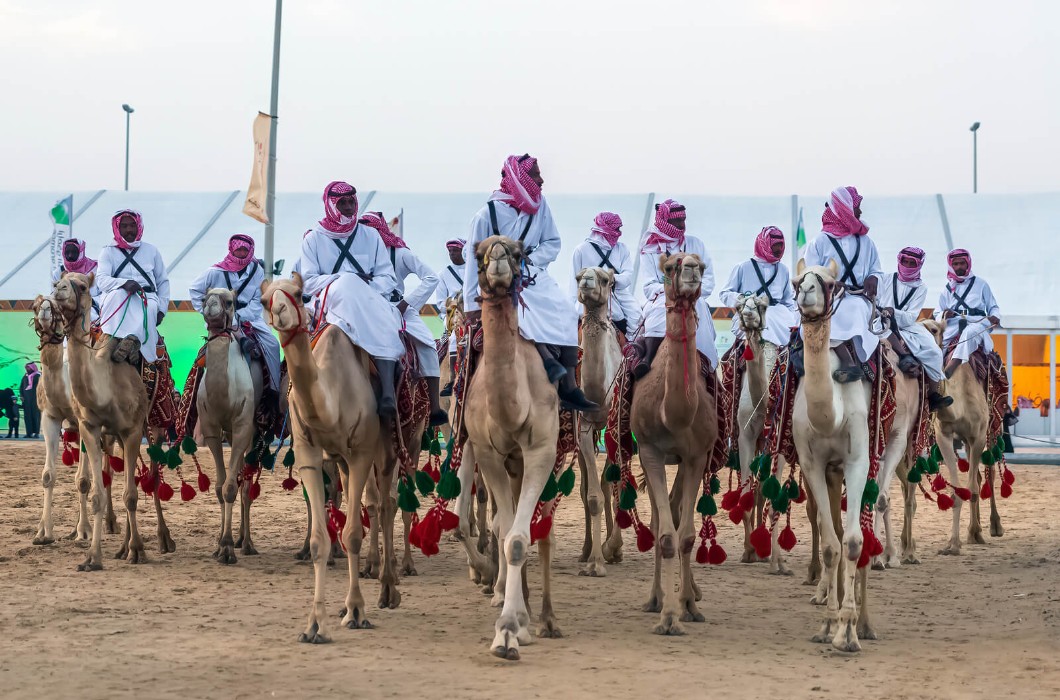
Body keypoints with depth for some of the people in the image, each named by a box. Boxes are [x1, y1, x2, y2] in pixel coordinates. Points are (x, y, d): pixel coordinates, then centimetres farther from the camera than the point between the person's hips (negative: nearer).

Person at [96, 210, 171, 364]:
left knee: (150, 307, -35)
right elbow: (101, 280, -2)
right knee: (118, 293, -37)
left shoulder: (151, 250, 21)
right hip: (117, 304, -1)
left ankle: (131, 339, -54)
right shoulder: (109, 252, 14)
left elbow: (163, 282, 21)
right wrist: (124, 283, -23)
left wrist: (162, 309, 5)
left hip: (146, 298, 1)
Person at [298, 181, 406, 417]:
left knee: (386, 324, -34)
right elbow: (308, 282, 3)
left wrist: (369, 288, -11)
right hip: (331, 301, -2)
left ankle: (388, 393, -49)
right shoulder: (314, 238, 13)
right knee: (348, 283, -38)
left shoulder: (370, 236, 18)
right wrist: (342, 279, -9)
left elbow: (388, 278, 11)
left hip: (371, 299, 2)